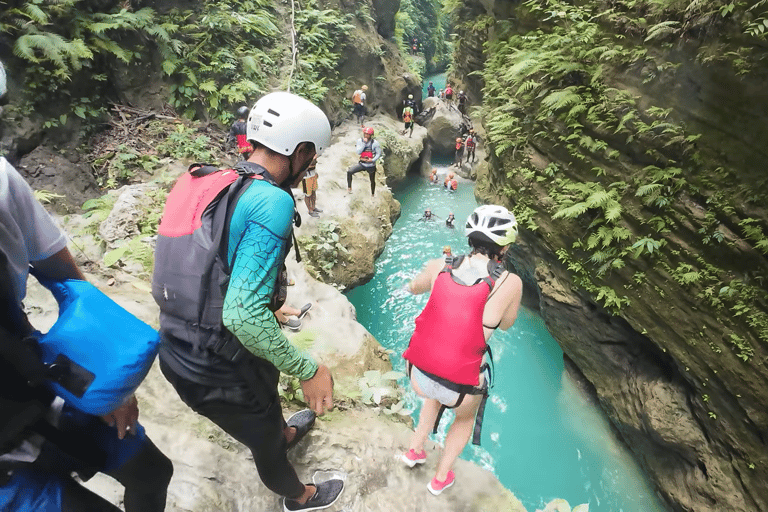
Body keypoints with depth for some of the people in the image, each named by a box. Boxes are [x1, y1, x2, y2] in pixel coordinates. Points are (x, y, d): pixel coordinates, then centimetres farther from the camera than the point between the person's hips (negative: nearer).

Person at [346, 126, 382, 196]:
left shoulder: (375, 143, -11)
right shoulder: (360, 141, -5)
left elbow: (378, 154, -6)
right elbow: (358, 152, -15)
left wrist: (373, 160, -22)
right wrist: (364, 143, -23)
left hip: (371, 165, -1)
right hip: (361, 164, 2)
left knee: (372, 181, 12)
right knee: (349, 171, -17)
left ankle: (372, 195, 36)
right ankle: (349, 188, -2)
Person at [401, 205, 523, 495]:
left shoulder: (439, 267, -9)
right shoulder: (510, 283, -16)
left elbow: (413, 289, 14)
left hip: (418, 374, 3)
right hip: (461, 387, -2)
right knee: (466, 416, 35)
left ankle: (414, 449, 47)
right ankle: (441, 478, 49)